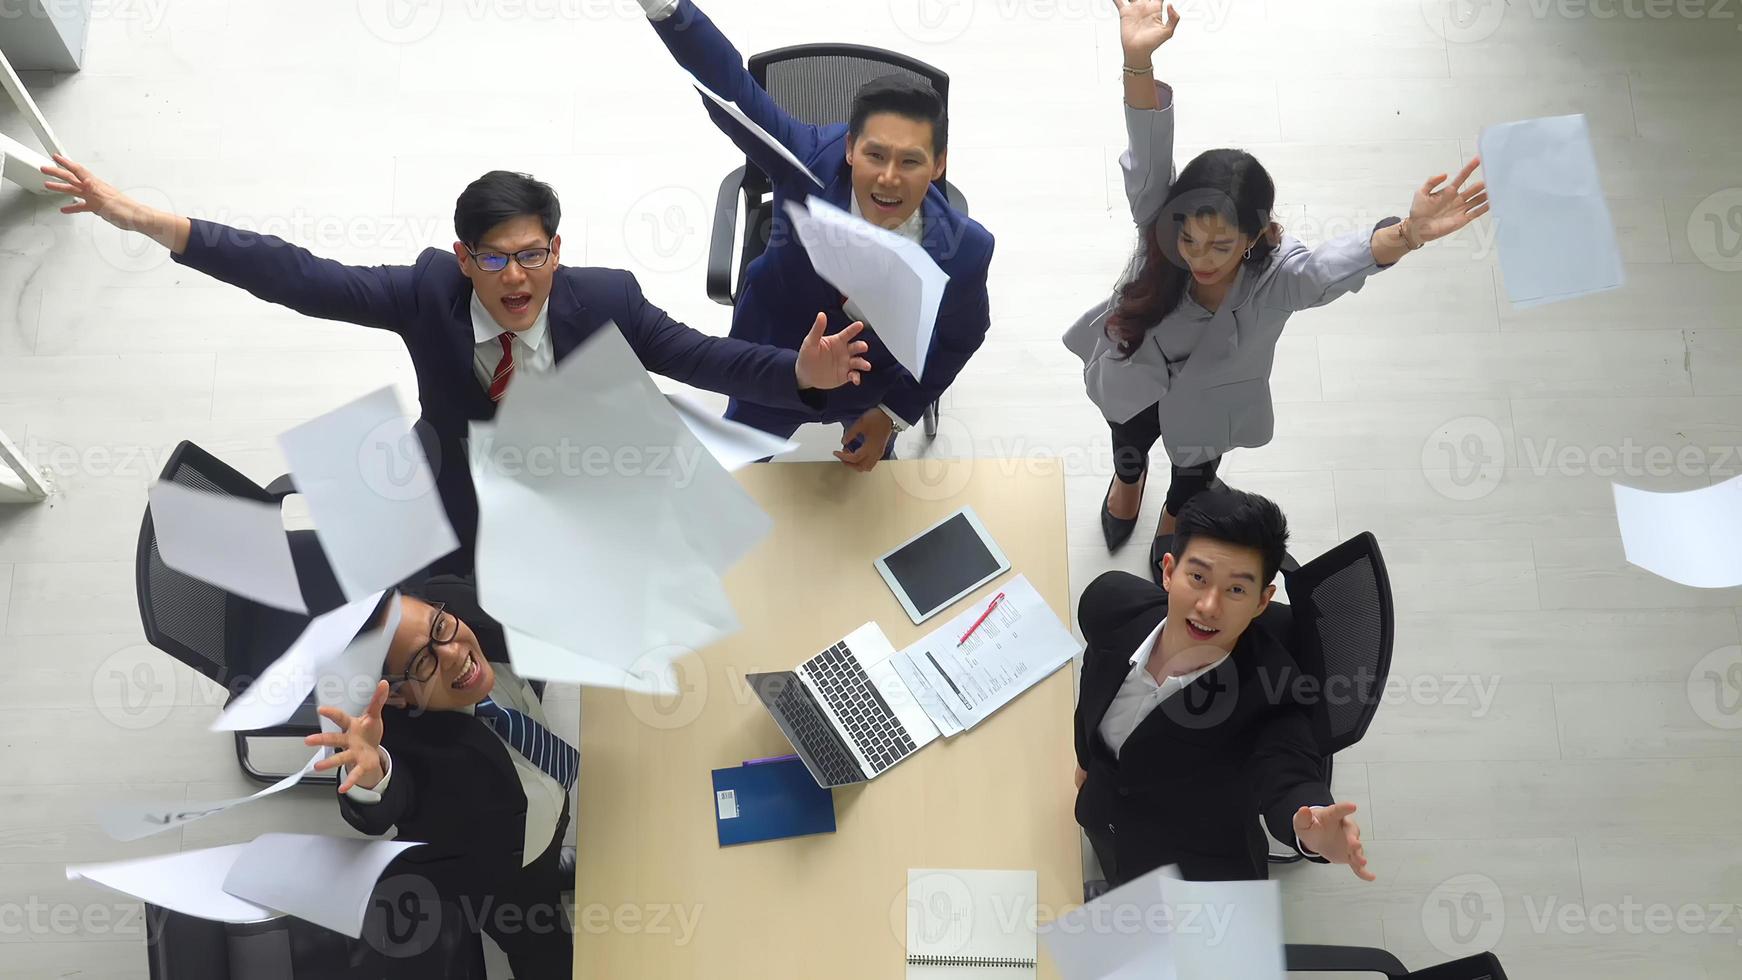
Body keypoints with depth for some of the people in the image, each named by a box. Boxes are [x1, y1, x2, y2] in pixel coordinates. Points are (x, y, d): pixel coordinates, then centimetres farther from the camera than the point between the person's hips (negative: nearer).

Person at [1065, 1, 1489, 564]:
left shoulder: (1280, 273, -40)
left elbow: (1346, 259, -59)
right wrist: (1138, 62, -71)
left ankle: (1174, 518, 68)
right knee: (1129, 446, 35)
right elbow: (1149, 155, -53)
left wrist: (1408, 235, -81)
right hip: (1132, 382, 0)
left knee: (1195, 471, 33)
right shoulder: (1162, 226, -38)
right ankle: (1127, 480, 71)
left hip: (1209, 404, 0)